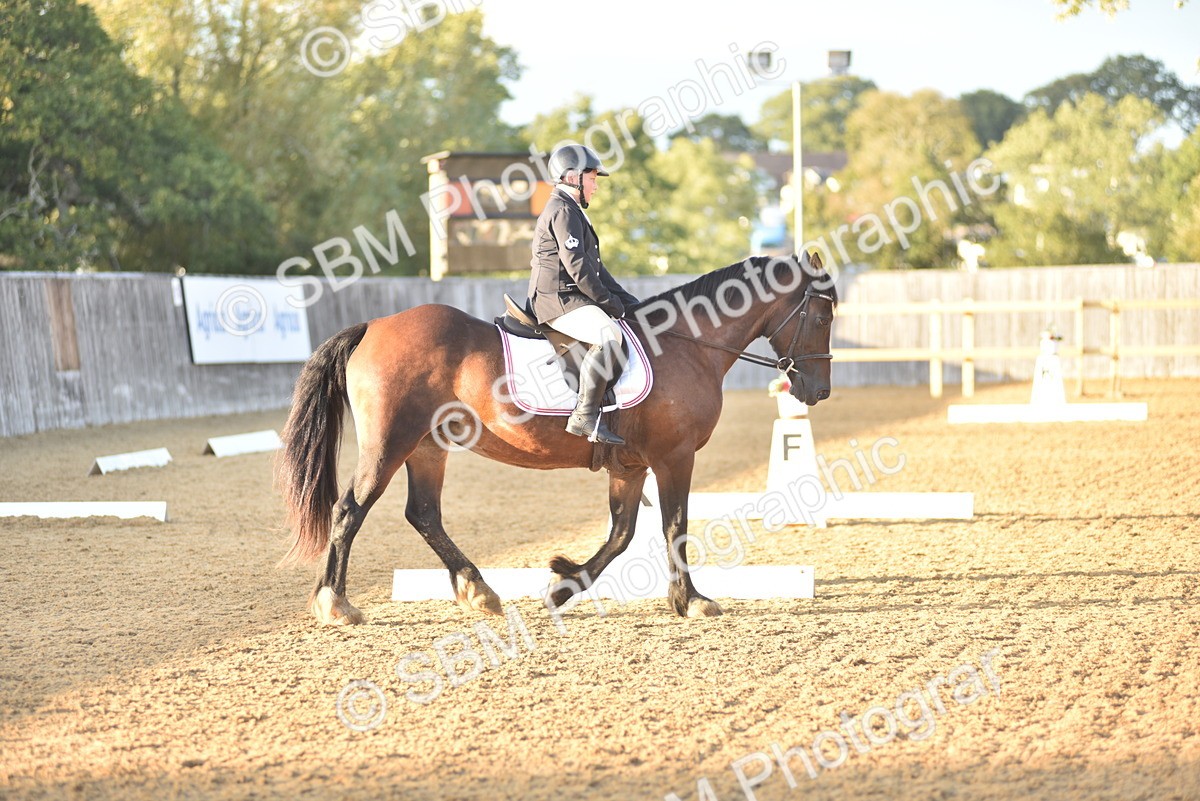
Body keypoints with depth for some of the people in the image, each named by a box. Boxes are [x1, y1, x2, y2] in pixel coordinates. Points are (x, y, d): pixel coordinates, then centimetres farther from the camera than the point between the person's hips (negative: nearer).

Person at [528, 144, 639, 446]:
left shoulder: (572, 212, 25)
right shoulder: (564, 211, -10)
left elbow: (594, 266, 26)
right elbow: (577, 268, -18)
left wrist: (626, 301, 17)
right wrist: (610, 303, -11)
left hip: (571, 297, 11)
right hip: (559, 299, -11)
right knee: (608, 335, -32)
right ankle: (585, 415, -35)